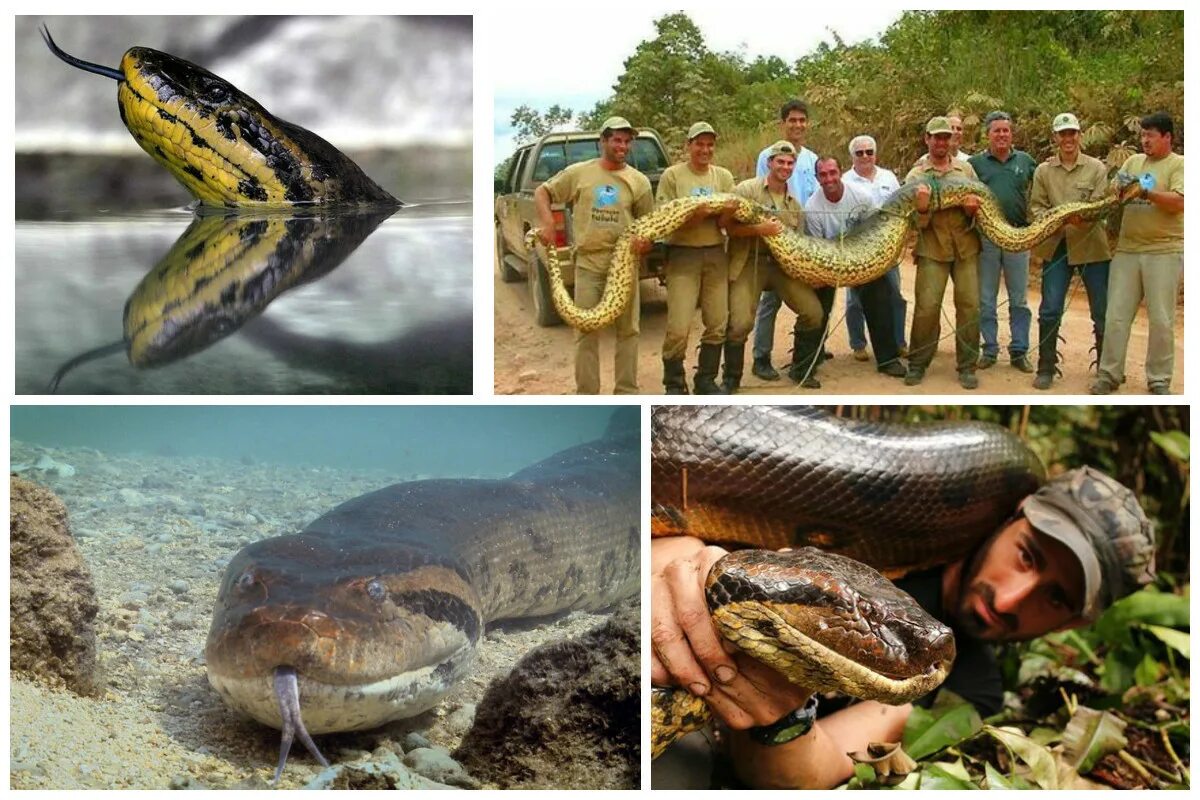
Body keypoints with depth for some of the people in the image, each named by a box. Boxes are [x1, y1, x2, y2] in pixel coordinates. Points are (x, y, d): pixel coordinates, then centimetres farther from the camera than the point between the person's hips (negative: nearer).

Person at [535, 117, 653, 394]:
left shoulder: (639, 181, 5)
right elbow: (542, 192, 10)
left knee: (628, 330, 7)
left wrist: (647, 240, -13)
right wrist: (547, 223, -5)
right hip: (588, 264, -1)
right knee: (586, 332, 2)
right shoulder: (578, 173, 3)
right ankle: (587, 396, 9)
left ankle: (627, 393, 17)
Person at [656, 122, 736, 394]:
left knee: (718, 325, 4)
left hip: (716, 254, 4)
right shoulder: (672, 175, 0)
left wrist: (713, 212, -16)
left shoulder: (724, 176, 11)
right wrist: (695, 215, -22)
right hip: (683, 254, -4)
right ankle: (674, 384, 7)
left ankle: (706, 379, 21)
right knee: (678, 328, -10)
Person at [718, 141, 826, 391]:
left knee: (813, 312, -3)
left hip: (784, 263, 5)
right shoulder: (746, 189, -4)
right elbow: (726, 225, -13)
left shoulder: (794, 203, 15)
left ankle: (802, 368, 17)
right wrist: (760, 229, -22)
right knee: (740, 322, -15)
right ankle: (731, 378, 7)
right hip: (749, 262, -5)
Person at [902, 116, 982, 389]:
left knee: (969, 305, 0)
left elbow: (982, 205, 12)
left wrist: (973, 208, -11)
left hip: (966, 246, 2)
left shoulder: (965, 169, 10)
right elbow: (917, 223, 0)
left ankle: (967, 366, 9)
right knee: (926, 306, -8)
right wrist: (921, 209, -22)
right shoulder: (915, 176, 3)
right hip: (932, 248, -2)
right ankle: (917, 363, 7)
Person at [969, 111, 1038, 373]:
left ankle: (1019, 351, 13)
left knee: (1019, 299, 6)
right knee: (986, 299, 5)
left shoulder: (1025, 161, 8)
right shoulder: (975, 162, 4)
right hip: (985, 237, -1)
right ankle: (989, 349, 15)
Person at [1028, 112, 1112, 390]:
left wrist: (1084, 218, -26)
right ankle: (1046, 368, 12)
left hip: (1091, 246, -1)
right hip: (1056, 247, 1)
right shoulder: (1043, 171, 7)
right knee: (1050, 311, 1)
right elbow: (1036, 206, 3)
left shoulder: (1097, 168, 2)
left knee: (1102, 311, 6)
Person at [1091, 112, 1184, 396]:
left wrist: (1146, 192, -24)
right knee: (1116, 316, 3)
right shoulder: (1133, 161, 14)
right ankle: (1109, 374, 11)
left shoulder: (1179, 165, -1)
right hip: (1127, 250, 4)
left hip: (1164, 251, -4)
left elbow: (1178, 203, -15)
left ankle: (1159, 380, 10)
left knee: (1161, 320, 1)